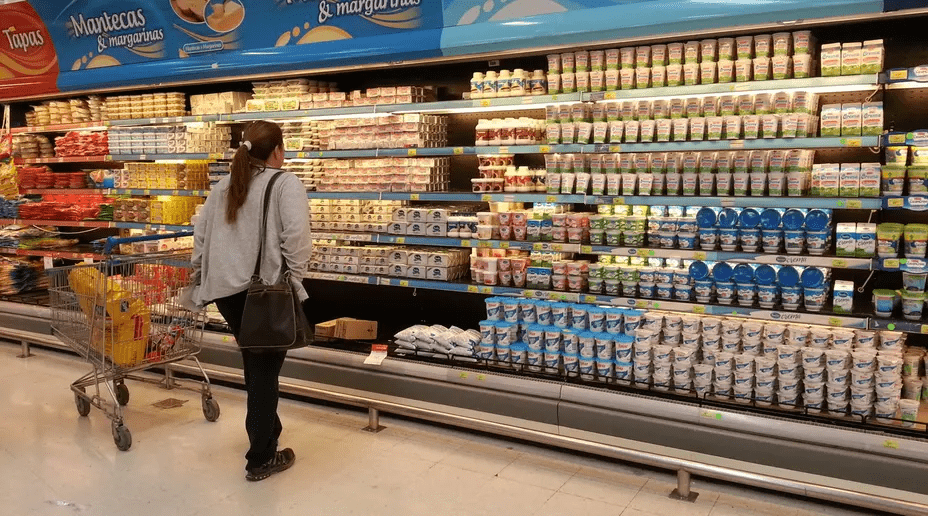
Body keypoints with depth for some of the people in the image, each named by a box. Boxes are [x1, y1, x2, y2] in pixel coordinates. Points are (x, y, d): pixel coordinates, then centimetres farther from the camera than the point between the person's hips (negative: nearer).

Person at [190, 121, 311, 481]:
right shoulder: (285, 183, -6)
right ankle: (261, 459, 11)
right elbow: (296, 235, -19)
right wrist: (294, 278, -9)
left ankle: (265, 432, 36)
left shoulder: (223, 186, 14)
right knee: (265, 368, 3)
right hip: (266, 289, -6)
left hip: (225, 288, 7)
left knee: (254, 363, 21)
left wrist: (202, 277, 19)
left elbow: (200, 233, 15)